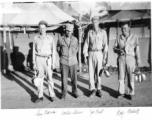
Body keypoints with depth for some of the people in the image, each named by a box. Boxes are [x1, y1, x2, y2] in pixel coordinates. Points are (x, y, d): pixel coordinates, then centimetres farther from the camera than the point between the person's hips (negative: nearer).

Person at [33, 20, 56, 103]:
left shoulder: (50, 38, -2)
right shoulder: (36, 38, 2)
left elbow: (53, 51, 0)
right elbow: (34, 51, 5)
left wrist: (53, 63, -5)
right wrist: (34, 63, 1)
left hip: (48, 60, -1)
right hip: (39, 59, 2)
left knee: (50, 78, 0)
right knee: (40, 78, 4)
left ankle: (51, 95, 14)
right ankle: (40, 97, 12)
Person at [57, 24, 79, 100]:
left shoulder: (75, 39, 1)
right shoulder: (61, 39, -2)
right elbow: (58, 49, 15)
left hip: (73, 61, 1)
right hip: (64, 62, -1)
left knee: (74, 78, 6)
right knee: (64, 78, 2)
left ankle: (74, 92, 22)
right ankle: (64, 93, 15)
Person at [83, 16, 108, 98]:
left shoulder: (103, 32, 1)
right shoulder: (90, 32, 7)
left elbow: (105, 45, -2)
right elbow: (86, 44, 7)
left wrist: (104, 57, -8)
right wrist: (85, 56, 0)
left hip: (99, 54, -2)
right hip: (91, 54, 2)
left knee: (99, 72, 1)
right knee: (91, 72, 1)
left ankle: (98, 89, 14)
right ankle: (93, 89, 10)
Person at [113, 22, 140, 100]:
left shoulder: (134, 37, 5)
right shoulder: (119, 38, 11)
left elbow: (137, 49, -1)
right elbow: (114, 48, 13)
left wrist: (138, 59, -11)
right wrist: (118, 50, -10)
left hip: (130, 58, -2)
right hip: (121, 58, 2)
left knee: (131, 76, -3)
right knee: (121, 76, 0)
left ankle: (131, 93, 8)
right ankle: (121, 93, 10)